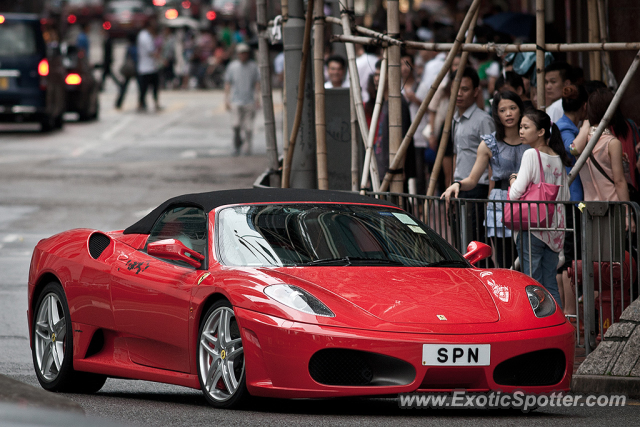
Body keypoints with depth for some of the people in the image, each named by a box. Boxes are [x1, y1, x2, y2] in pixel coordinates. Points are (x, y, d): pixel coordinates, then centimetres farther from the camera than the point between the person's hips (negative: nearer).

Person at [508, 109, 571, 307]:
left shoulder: (531, 154, -11)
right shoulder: (558, 159, 9)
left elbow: (516, 193, -16)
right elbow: (565, 196, 13)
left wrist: (513, 182, 3)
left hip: (532, 227, -7)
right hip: (554, 229, 7)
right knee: (550, 284, 10)